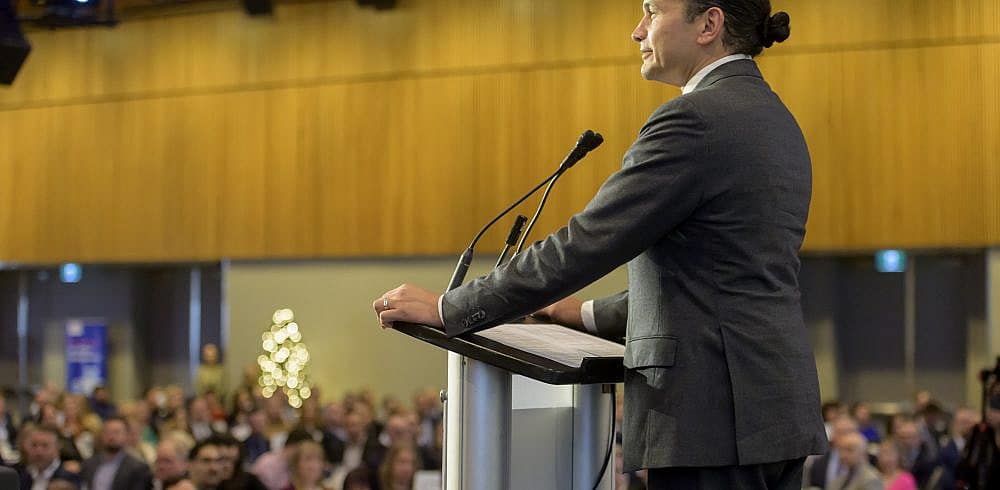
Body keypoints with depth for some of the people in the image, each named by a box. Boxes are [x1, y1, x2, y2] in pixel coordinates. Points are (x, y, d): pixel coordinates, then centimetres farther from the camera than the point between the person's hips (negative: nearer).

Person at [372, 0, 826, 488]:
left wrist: (447, 309, -8)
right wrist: (593, 315, 23)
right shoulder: (774, 118, 16)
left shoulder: (695, 120, -14)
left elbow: (584, 243, -15)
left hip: (714, 411, -9)